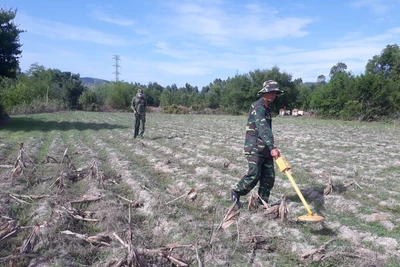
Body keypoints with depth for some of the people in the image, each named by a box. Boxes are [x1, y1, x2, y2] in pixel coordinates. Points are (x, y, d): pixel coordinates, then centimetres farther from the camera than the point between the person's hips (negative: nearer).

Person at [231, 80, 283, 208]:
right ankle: (236, 192, 10)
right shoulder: (258, 107, -13)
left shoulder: (266, 108, 19)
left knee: (269, 177, 5)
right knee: (254, 175, -12)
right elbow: (263, 129, -28)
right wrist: (272, 147, -37)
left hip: (265, 148, 9)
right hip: (255, 148, -9)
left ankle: (262, 203, 14)